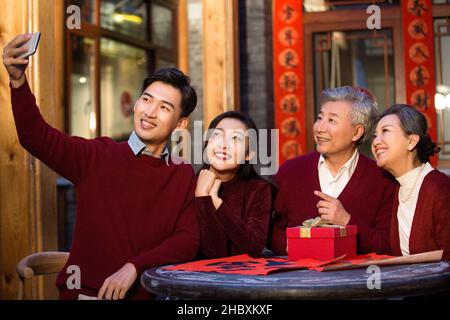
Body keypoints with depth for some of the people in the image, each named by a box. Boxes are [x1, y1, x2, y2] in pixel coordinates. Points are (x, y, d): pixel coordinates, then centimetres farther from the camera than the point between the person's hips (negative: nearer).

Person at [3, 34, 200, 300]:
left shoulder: (184, 176, 4)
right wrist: (18, 80, -21)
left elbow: (188, 240, -3)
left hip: (148, 293, 1)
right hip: (85, 291, -1)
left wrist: (134, 267, -16)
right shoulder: (98, 156, 3)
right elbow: (37, 137, -7)